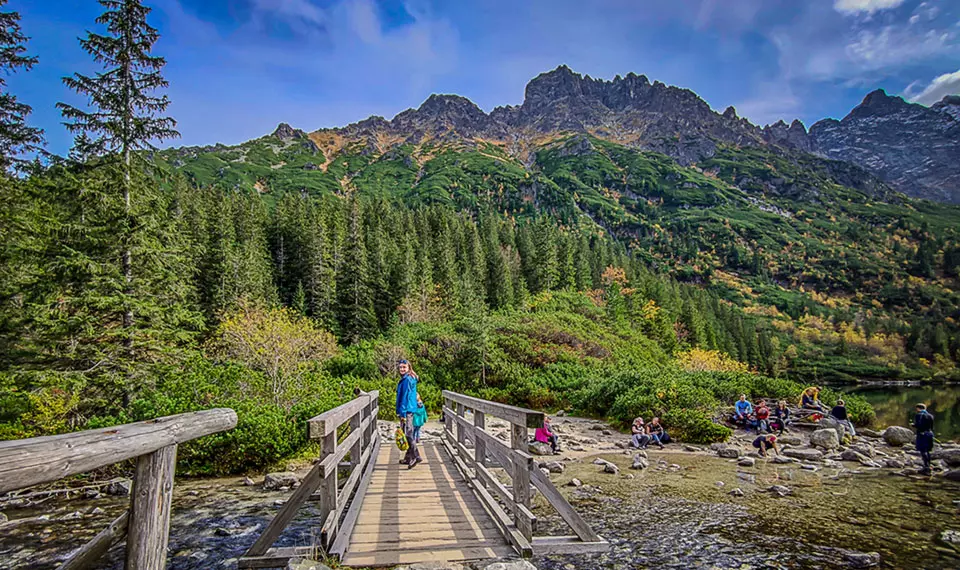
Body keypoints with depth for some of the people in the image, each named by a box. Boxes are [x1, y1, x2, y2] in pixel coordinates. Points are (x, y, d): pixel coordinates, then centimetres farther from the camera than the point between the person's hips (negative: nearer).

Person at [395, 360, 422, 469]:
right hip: (409, 410, 10)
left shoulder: (407, 380, -13)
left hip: (407, 410, -10)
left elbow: (405, 397, -18)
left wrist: (403, 413, -20)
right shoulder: (406, 379, 17)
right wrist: (402, 412, 24)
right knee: (408, 434, 13)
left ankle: (416, 456, -12)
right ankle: (408, 458, 19)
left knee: (407, 434, -11)